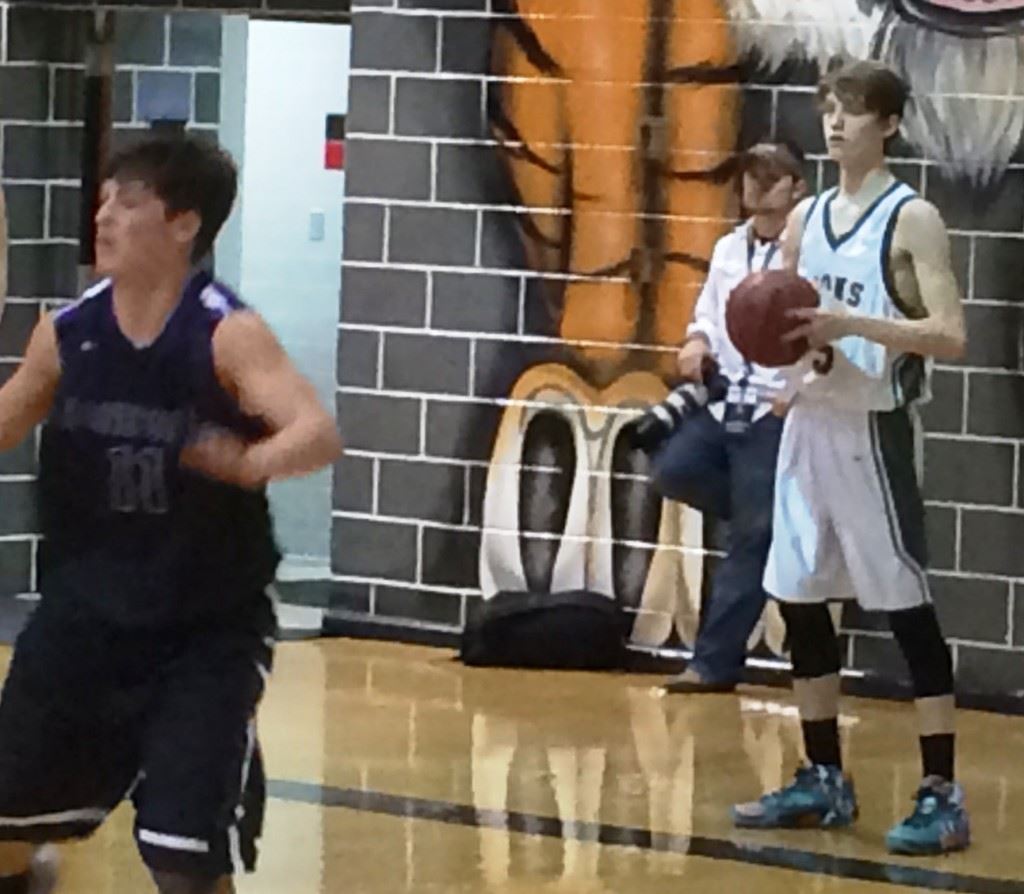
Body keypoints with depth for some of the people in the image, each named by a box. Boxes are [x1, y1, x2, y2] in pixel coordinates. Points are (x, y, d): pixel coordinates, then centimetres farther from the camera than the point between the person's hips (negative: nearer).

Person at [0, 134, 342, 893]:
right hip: (85, 613, 5)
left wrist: (252, 462, -52)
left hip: (208, 630, -5)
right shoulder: (66, 333, -3)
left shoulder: (227, 335, -18)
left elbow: (321, 435, -32)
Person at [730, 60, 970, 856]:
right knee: (799, 598, 9)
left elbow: (951, 337, -17)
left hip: (874, 429, -7)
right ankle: (824, 780, 20)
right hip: (809, 423, 7)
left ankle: (942, 796, -3)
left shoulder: (913, 219, -9)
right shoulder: (806, 218, 12)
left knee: (906, 603, -6)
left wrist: (850, 324, -26)